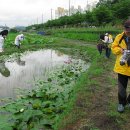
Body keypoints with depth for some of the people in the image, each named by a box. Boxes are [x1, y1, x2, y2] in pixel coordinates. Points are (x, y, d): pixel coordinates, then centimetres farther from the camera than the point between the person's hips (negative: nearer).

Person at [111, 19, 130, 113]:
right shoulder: (119, 37, -3)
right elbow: (113, 47, 7)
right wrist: (120, 50, -14)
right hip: (122, 66, 1)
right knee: (122, 87, 11)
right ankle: (121, 103, 31)